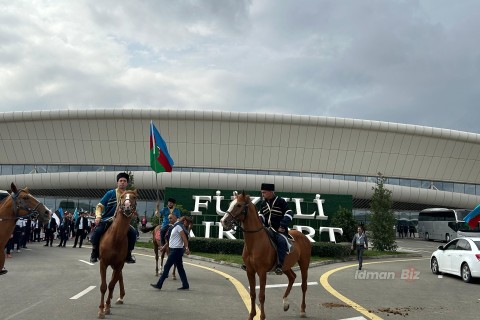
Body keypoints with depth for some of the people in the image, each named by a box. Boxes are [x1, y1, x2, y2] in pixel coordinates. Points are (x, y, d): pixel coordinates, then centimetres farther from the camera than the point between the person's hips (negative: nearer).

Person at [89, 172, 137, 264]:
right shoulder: (110, 193, 0)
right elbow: (99, 206, 0)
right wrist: (98, 216, -17)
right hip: (106, 220, -2)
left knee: (132, 233, -18)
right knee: (97, 231, -30)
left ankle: (128, 254, 1)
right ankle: (94, 252, -5)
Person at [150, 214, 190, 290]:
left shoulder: (178, 226, -14)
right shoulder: (174, 227, 16)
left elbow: (184, 237, -22)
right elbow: (170, 239, 25)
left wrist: (186, 248, -29)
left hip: (176, 250, -10)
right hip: (174, 250, 10)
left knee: (167, 267, -3)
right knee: (180, 268, 9)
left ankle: (159, 285, 3)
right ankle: (185, 285, 12)